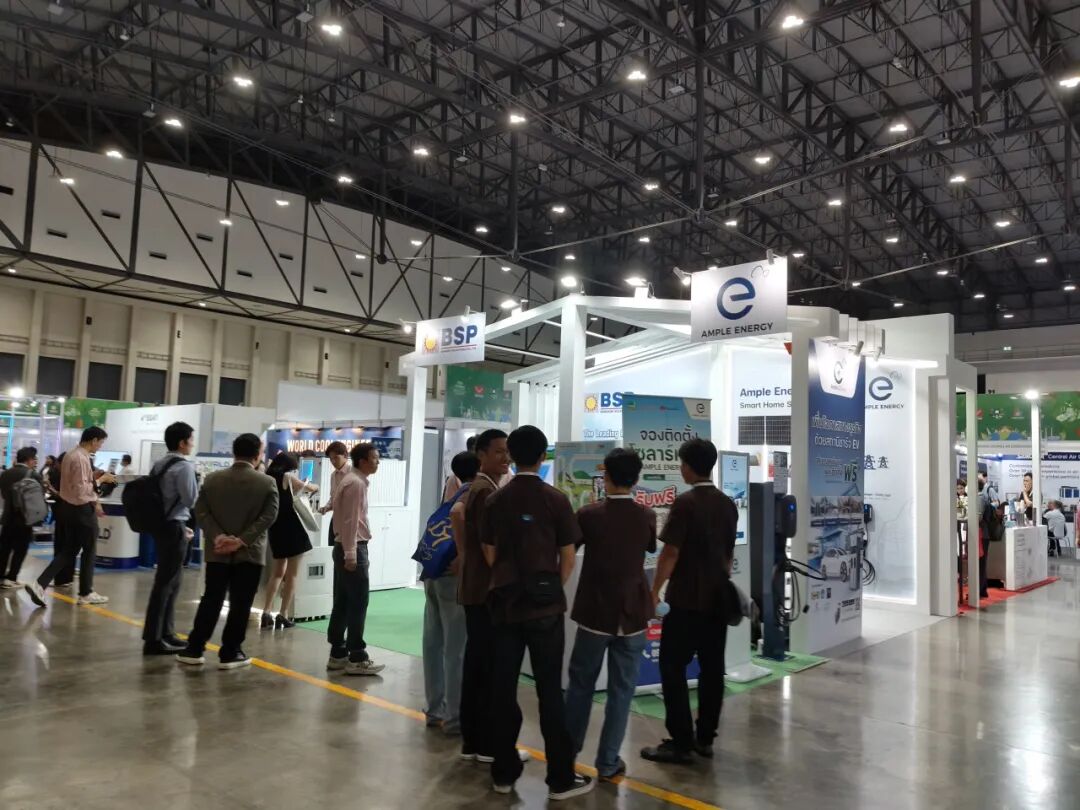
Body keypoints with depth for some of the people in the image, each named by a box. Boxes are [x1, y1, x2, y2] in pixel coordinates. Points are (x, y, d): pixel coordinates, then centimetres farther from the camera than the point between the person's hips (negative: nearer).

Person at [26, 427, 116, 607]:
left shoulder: (70, 455, 10)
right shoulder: (82, 458, -22)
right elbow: (81, 489, -25)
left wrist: (94, 502, 16)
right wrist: (100, 480, -15)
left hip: (69, 507, 9)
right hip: (82, 509, -9)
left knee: (68, 551, 14)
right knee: (89, 551, 5)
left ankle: (39, 585, 4)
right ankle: (86, 593, 15)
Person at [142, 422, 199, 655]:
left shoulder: (160, 464, 13)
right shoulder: (184, 466, -14)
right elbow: (191, 500, -15)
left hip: (162, 526, 9)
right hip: (173, 529, -9)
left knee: (171, 582, 16)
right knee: (165, 583, -4)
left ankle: (166, 634, 24)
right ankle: (153, 639, 1)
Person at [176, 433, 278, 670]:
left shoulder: (212, 479, 3)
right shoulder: (267, 483, -7)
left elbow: (201, 511, -2)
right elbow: (268, 517, -13)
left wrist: (217, 537, -9)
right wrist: (242, 541, -14)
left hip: (217, 552, 3)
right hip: (250, 553, -3)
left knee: (211, 600, 13)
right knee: (240, 605, 4)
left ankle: (194, 649, 16)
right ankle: (230, 653, 9)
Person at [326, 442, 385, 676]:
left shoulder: (352, 481, 17)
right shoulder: (356, 483, -14)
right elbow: (350, 520, -20)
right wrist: (351, 554, -22)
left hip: (347, 547, 10)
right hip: (353, 548, -10)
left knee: (342, 603, 12)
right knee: (358, 604, -6)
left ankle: (338, 654, 18)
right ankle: (356, 659, -2)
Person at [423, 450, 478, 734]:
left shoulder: (455, 493, 16)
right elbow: (457, 513, -28)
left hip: (434, 572, 8)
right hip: (454, 575, -8)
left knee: (434, 644, 12)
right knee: (457, 649, -1)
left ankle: (436, 710, 22)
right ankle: (455, 717, 5)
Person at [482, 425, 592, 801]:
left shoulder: (495, 501, 1)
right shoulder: (556, 500, -8)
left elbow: (490, 556, 6)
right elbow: (568, 559, -4)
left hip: (505, 602, 3)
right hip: (545, 604, -3)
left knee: (502, 688, 9)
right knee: (550, 690, 4)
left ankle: (503, 772, 19)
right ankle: (561, 777, 11)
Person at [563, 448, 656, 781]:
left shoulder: (589, 514, -10)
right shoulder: (647, 517, -3)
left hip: (595, 612, 0)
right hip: (633, 614, 1)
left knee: (581, 683, 15)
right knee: (621, 690, 8)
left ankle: (568, 750, 27)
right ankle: (608, 762, 12)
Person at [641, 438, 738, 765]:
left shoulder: (685, 502, -15)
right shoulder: (728, 504, 8)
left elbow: (671, 553, -16)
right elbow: (729, 554, 15)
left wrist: (655, 591, -7)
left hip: (686, 599, -7)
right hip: (718, 598, 7)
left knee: (673, 668, 0)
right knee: (712, 668, 11)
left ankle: (681, 743, 2)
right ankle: (705, 738, 18)